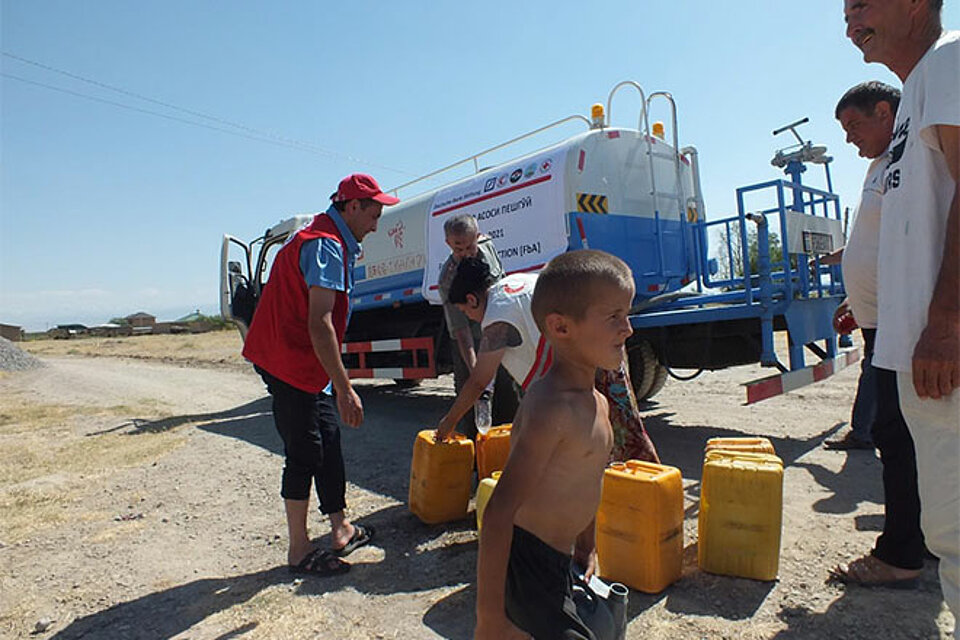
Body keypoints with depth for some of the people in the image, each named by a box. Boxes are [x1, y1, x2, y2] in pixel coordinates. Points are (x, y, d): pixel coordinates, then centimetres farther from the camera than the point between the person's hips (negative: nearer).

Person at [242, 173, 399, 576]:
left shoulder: (323, 240, 16)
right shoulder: (327, 246, -17)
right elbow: (319, 323, -26)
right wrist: (345, 388, -26)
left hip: (301, 363, 10)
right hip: (292, 363, -10)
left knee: (328, 441, 14)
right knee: (305, 454, -2)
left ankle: (340, 530, 25)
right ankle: (299, 551, 12)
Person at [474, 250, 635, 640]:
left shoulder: (596, 403, 4)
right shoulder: (551, 409, -26)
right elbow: (499, 512, -29)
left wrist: (587, 549, 25)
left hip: (559, 561, 9)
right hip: (525, 561, -9)